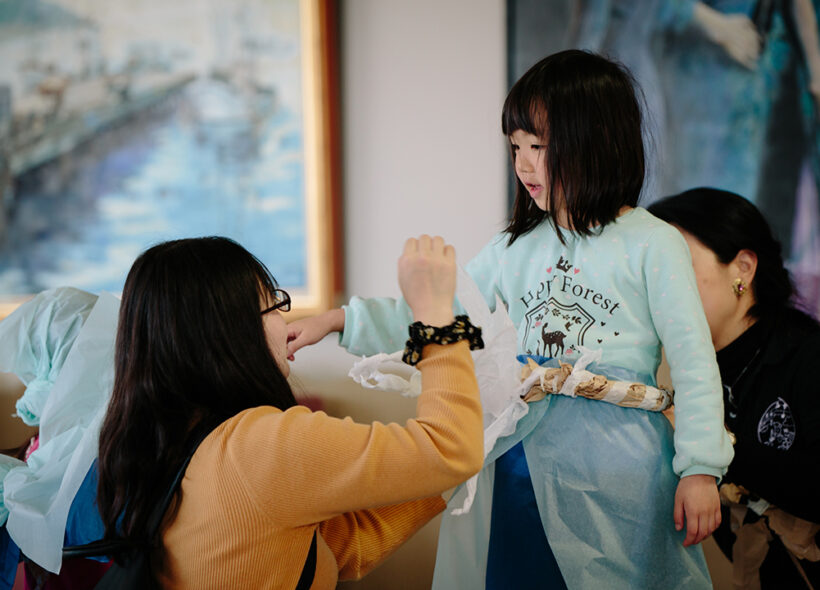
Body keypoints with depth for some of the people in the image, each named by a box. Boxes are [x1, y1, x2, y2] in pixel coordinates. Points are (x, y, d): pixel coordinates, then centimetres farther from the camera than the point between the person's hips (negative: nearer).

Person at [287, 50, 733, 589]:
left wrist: (700, 468, -9)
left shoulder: (653, 245, -4)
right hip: (517, 465, 4)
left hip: (612, 471, -4)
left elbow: (693, 360, -5)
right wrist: (337, 321, 4)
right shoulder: (518, 247, 10)